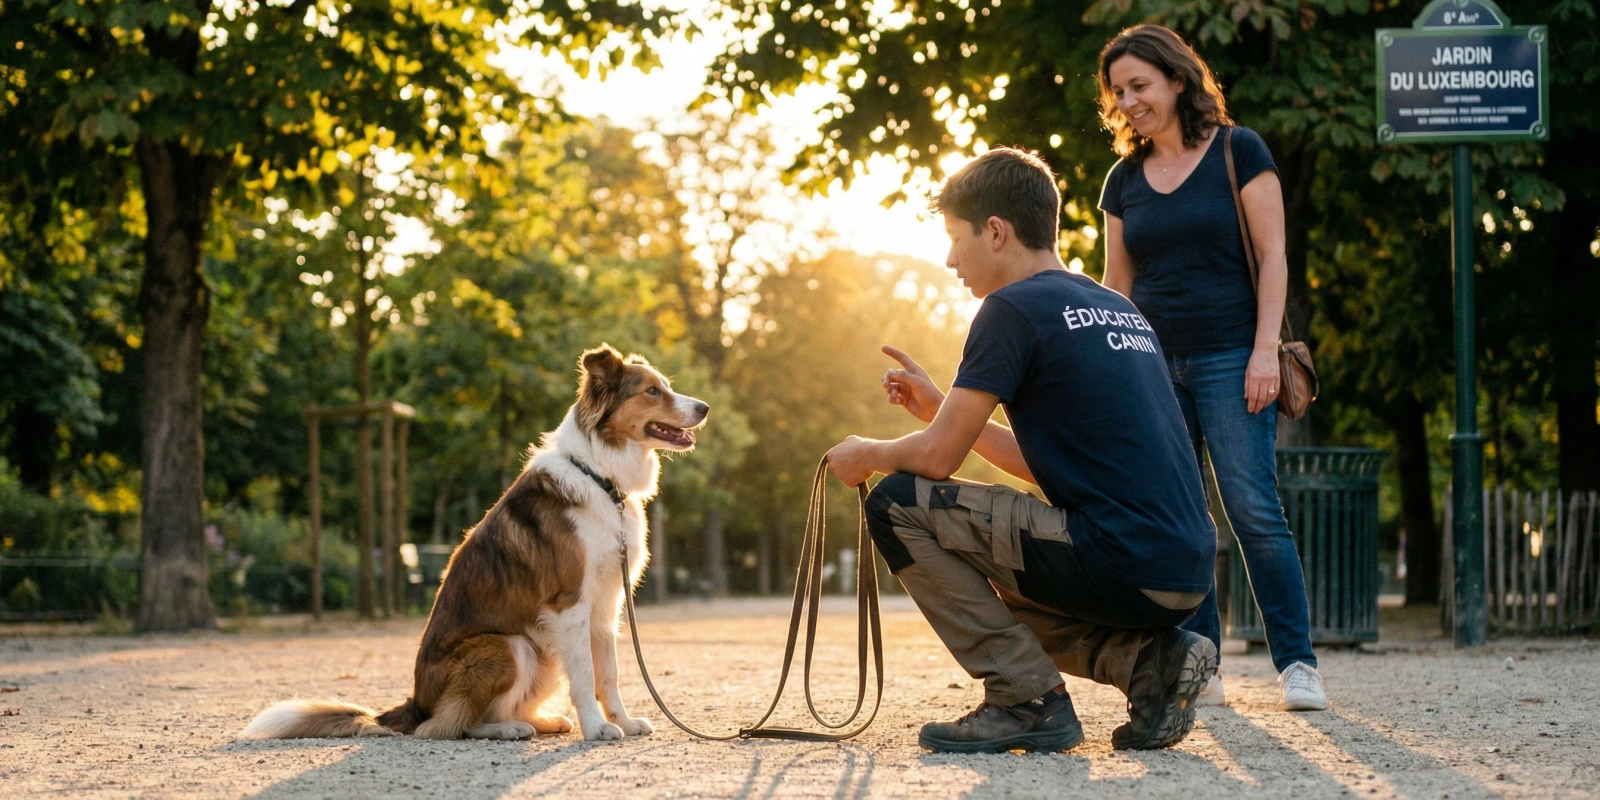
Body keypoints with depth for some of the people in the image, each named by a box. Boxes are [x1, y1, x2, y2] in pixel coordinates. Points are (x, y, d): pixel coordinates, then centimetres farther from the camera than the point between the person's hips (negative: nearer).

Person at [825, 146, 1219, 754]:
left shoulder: (1015, 306, -6)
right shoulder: (1116, 307, 19)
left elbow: (938, 457, -6)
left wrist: (864, 455, 14)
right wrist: (940, 405, 27)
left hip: (1119, 562, -9)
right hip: (1186, 574, 9)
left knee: (897, 504, -2)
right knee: (999, 597, 32)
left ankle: (1029, 699, -4)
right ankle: (1149, 658, 8)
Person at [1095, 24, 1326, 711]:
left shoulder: (1238, 152, 1)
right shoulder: (1125, 179, 13)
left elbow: (1271, 255, -3)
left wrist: (1265, 350, -11)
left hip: (1228, 360, -4)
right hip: (1152, 366, 5)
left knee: (1253, 510, -12)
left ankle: (1297, 663, -7)